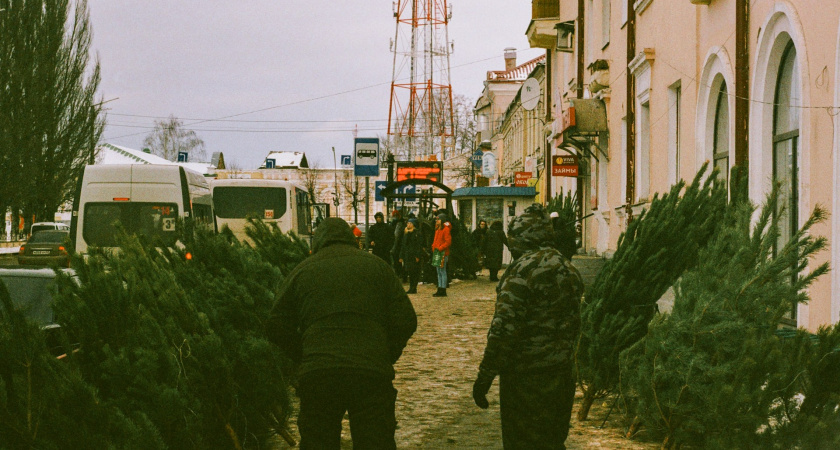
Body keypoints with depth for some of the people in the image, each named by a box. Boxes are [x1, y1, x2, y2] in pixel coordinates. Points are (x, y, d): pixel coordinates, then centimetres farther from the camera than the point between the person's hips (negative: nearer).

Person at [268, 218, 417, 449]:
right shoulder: (376, 266, 14)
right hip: (372, 375, 0)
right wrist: (386, 358, 17)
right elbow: (406, 321, 7)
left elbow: (277, 328, 13)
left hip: (316, 376, 1)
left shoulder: (302, 271, 14)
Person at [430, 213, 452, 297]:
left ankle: (443, 291, -5)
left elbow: (448, 242, -16)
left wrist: (440, 248, -19)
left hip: (442, 253, -9)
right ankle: (440, 290, 16)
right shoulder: (437, 229, 17)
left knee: (442, 272, -7)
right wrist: (433, 247, 9)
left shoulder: (446, 229, -11)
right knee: (439, 272, 12)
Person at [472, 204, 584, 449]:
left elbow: (504, 328, -21)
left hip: (526, 375, -8)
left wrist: (484, 377, -17)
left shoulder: (522, 270, -17)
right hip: (562, 372, 8)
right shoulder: (568, 269, 9)